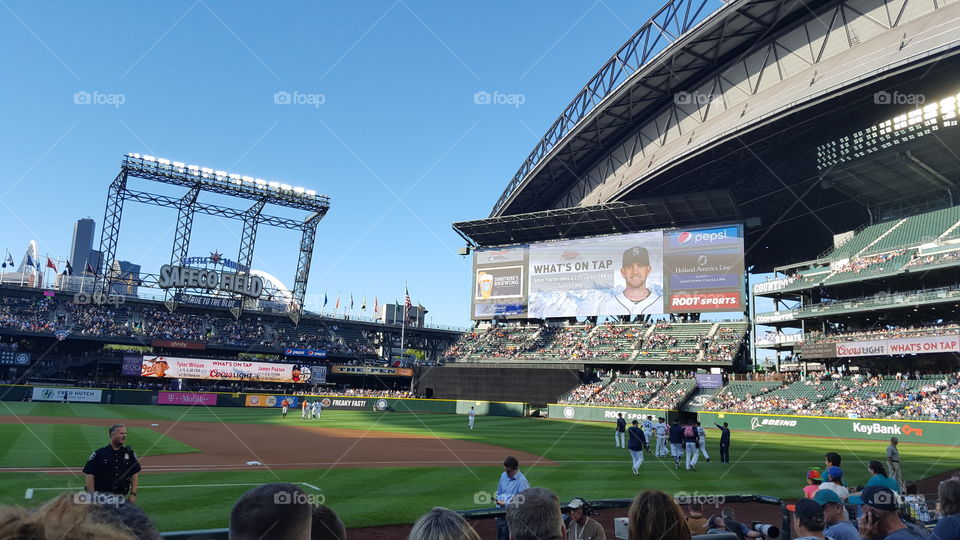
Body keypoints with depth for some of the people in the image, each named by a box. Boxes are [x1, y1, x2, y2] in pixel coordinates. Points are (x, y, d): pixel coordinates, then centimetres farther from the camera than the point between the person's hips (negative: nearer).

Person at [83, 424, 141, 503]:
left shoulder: (129, 453, 6)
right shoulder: (99, 453, -4)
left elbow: (135, 474, 9)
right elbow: (90, 476, -7)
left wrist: (133, 494, 3)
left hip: (121, 497, 3)